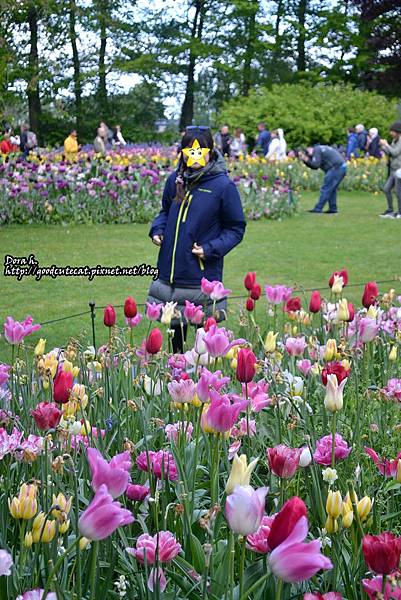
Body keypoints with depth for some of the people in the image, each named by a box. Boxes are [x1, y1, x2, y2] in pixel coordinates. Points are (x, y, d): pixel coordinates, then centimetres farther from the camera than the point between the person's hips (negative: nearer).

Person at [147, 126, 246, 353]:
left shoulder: (223, 185, -10)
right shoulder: (176, 180, 5)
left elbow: (236, 229, -4)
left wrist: (210, 249, -16)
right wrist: (157, 230, 3)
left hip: (204, 275, -5)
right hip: (170, 273, 5)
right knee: (176, 329, 18)